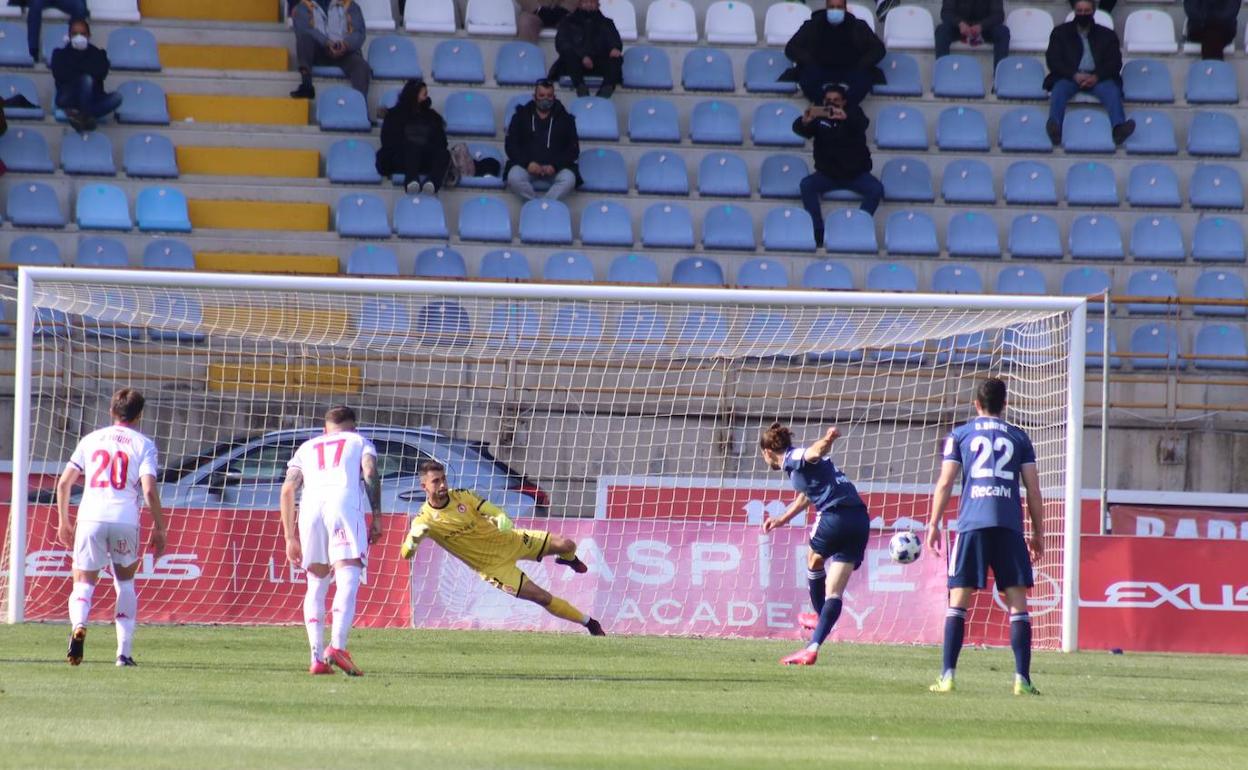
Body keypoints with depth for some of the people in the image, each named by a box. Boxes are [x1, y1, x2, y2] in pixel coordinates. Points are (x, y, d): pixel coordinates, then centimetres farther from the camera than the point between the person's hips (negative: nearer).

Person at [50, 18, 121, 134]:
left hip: (90, 100, 3)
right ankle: (85, 117, -28)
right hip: (68, 99, -3)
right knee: (87, 79, -32)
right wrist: (85, 69, -8)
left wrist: (76, 67, -7)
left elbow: (101, 73, -9)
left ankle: (79, 115, -34)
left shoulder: (97, 54, 10)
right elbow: (59, 74, -11)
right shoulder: (60, 54, 7)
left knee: (117, 97, -27)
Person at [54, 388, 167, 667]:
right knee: (125, 582, 20)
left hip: (90, 519, 1)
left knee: (83, 582, 7)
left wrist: (63, 522, 24)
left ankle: (78, 624, -28)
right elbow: (149, 490, -5)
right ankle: (124, 652, 14)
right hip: (125, 520, -1)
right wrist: (159, 530, 3)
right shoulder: (143, 445, 7)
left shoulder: (91, 439, 14)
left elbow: (64, 482, 13)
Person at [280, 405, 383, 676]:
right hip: (345, 501, -3)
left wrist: (290, 537, 21)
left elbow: (288, 489, 20)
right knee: (348, 580, -11)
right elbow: (370, 474, 7)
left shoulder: (306, 448, 32)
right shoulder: (360, 442, 27)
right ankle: (337, 646, -31)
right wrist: (377, 517, 3)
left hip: (311, 506, 3)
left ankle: (317, 656, 3)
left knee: (316, 584, 13)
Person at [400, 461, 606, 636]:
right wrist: (414, 539, -47)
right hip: (493, 567, -3)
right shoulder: (425, 520, -18)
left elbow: (493, 511, -13)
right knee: (543, 598, -9)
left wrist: (503, 520, -39)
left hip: (507, 541, 3)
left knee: (566, 545, -4)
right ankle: (589, 623, 10)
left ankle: (568, 559, 36)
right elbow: (405, 554, -23)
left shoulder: (462, 496, -11)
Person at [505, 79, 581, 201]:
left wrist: (555, 166, -13)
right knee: (514, 178, -34)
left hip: (555, 167, 0)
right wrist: (527, 163, -15)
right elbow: (510, 145, 3)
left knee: (569, 179, -33)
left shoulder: (565, 119, 9)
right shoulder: (521, 116, 9)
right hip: (526, 165, 0)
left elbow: (573, 149, 4)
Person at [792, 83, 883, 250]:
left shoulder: (853, 113, -1)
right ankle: (818, 231, -24)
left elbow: (862, 123, -25)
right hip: (827, 174, 1)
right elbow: (798, 129, -15)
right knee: (806, 184, -25)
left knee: (877, 189, -26)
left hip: (856, 173, -1)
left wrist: (845, 117, -48)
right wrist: (804, 122, -42)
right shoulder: (819, 117, 0)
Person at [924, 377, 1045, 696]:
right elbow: (1033, 488, 12)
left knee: (958, 600, 3)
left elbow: (945, 483, 5)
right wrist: (1038, 534, 18)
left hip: (972, 525, -1)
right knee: (1017, 601, 2)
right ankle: (1022, 678, -5)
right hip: (1009, 526, 1)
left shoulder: (959, 436, 12)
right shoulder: (1019, 438, 15)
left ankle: (948, 675, -4)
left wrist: (933, 525, 10)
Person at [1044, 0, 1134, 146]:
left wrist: (1096, 77, -15)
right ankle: (1054, 128, -58)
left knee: (1113, 91, -32)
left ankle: (1119, 128, -57)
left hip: (1098, 78, 0)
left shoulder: (1107, 34, 16)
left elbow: (1115, 62, 6)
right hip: (1069, 77, 0)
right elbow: (1053, 60, 4)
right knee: (1059, 89, -34)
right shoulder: (1061, 32, 15)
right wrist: (1074, 75, -14)